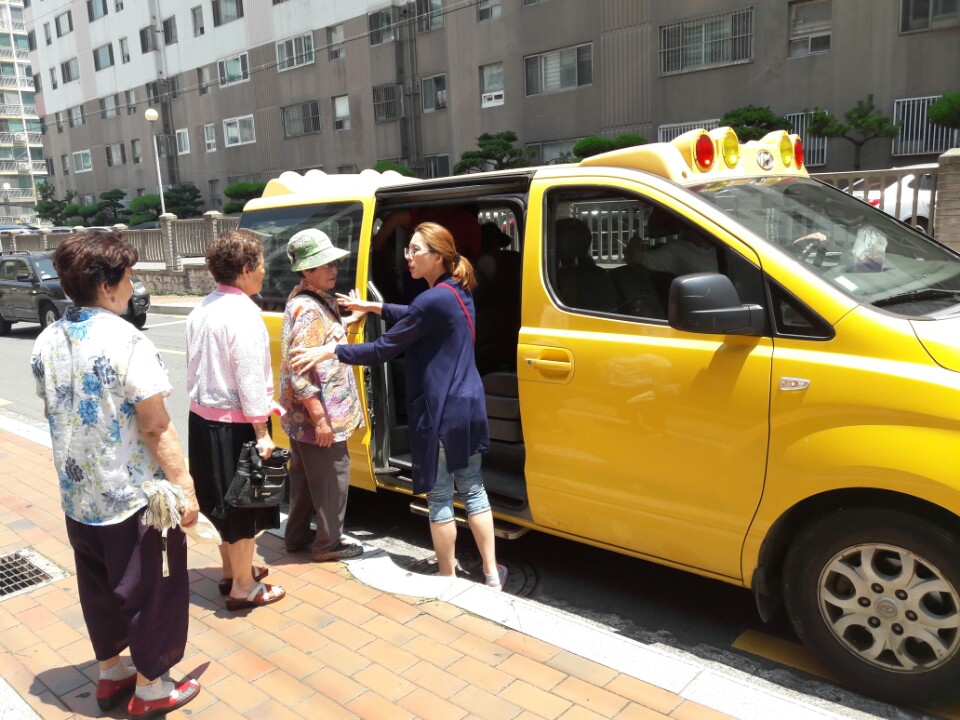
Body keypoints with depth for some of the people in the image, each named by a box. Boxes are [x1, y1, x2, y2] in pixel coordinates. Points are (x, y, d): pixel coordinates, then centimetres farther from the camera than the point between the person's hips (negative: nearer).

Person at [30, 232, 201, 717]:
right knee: (154, 589, 10)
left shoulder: (46, 343, 1)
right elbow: (156, 427, -22)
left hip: (78, 495, 7)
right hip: (134, 495, -7)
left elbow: (52, 413, 13)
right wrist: (185, 487, -15)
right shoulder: (127, 342, -22)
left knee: (98, 588, 22)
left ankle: (110, 675, 38)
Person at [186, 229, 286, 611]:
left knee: (225, 500, 22)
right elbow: (249, 377, -21)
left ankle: (231, 570, 37)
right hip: (234, 423, -9)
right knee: (244, 504, 5)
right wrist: (262, 431, -16)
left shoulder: (203, 308, 7)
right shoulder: (242, 312, -20)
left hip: (203, 417, 9)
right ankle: (243, 587, 19)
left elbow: (200, 367, 12)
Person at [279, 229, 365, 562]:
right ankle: (329, 543, 20)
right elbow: (300, 373, -26)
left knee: (304, 477, 21)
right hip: (316, 416, -10)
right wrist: (320, 419, -24)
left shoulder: (313, 300, 9)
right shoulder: (308, 310, -22)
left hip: (300, 417, 10)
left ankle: (297, 535, 35)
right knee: (332, 479, 5)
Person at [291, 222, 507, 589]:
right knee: (472, 489, 16)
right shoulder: (456, 292, 10)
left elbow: (382, 349, -16)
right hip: (469, 406, 9)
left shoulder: (434, 300, -19)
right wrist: (373, 307, 26)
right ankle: (492, 572, 22)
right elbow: (414, 317, 26)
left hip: (440, 412, -9)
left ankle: (448, 576, 21)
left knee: (439, 496, 6)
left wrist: (328, 351, -9)